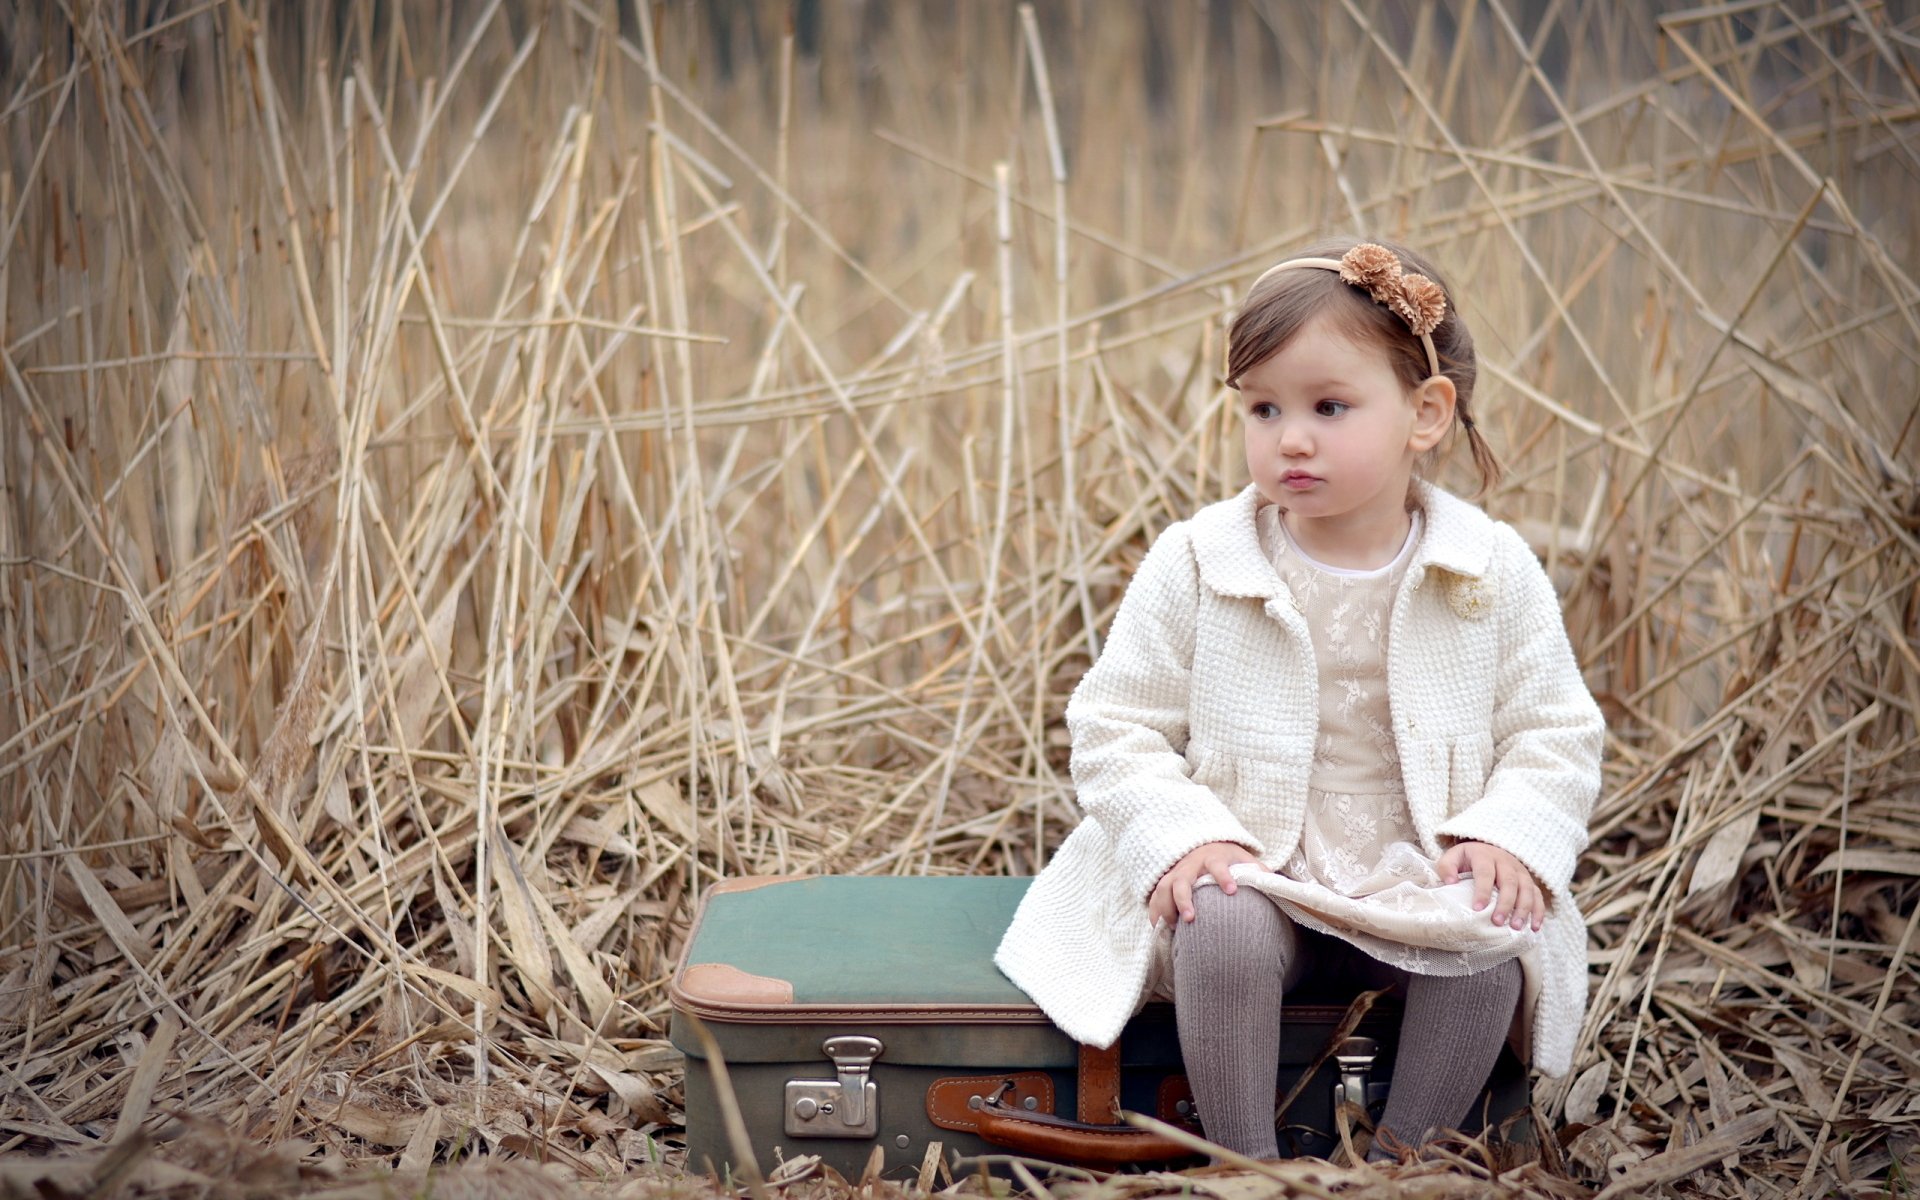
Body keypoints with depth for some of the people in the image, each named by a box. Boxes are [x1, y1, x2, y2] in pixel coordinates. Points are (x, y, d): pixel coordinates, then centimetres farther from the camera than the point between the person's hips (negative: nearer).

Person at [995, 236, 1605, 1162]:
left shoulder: (1493, 572, -3)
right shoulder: (1195, 565, -6)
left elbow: (1556, 734, 4)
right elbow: (1114, 728, -3)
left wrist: (1510, 834, -15)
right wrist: (1177, 836, -20)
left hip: (1422, 879, 1)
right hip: (1249, 871, -1)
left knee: (1491, 943, -27)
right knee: (1222, 930, -32)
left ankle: (1401, 1164, -8)